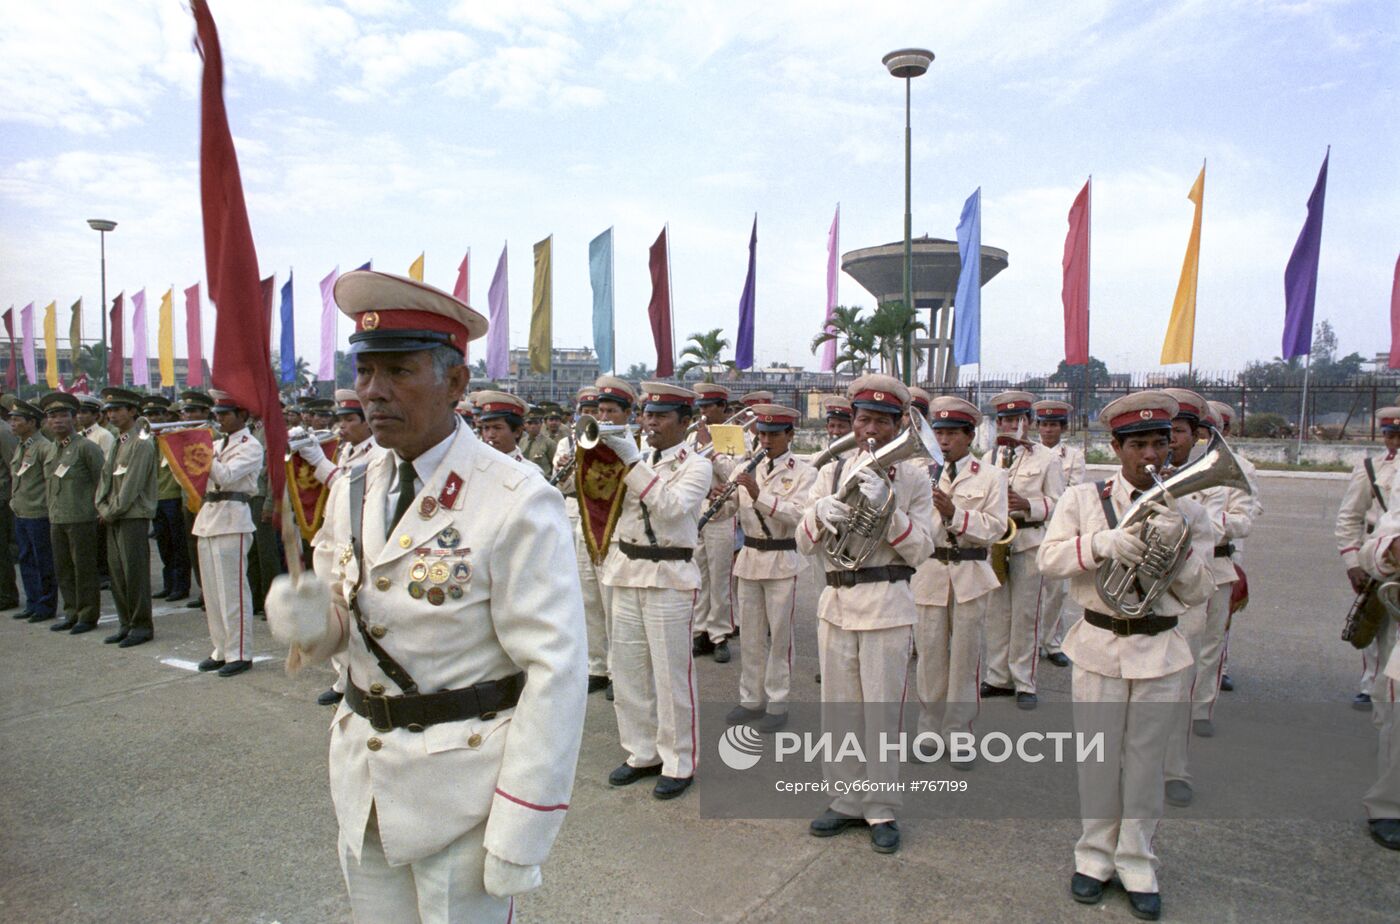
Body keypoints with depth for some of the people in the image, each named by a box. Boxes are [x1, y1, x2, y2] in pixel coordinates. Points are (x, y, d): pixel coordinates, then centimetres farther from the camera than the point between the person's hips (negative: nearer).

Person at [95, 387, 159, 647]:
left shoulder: (141, 443, -12)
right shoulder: (118, 443, 16)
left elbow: (131, 487, -16)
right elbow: (106, 477, 15)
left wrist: (111, 512, -11)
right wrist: (102, 507, 2)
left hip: (133, 518, -8)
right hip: (113, 519, 8)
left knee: (135, 573, -3)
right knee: (118, 574, 12)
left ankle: (141, 626, 5)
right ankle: (126, 623, 21)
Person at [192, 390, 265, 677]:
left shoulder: (251, 447, -6)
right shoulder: (217, 444, 17)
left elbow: (225, 476, -18)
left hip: (232, 520, -8)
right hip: (208, 517, 8)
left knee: (233, 590, -4)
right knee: (212, 590, 12)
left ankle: (240, 654, 3)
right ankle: (221, 649, 22)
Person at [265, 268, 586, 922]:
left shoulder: (515, 501, -20)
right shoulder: (351, 490, 2)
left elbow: (555, 670, -20)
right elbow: (347, 616, 10)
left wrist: (518, 832, -19)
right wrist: (313, 622, -14)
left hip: (464, 789, -6)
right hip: (363, 785, 6)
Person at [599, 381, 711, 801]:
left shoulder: (696, 465, -4)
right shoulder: (635, 461, 14)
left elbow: (670, 506, -21)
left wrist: (632, 460, -24)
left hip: (669, 577, -6)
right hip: (625, 572, 6)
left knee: (670, 675, 0)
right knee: (626, 670, 12)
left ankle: (679, 764, 14)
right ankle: (642, 753, 27)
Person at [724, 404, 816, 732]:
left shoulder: (804, 472, -6)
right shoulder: (746, 469, 7)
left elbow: (798, 514, -21)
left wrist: (759, 495, -29)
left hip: (782, 562, -4)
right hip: (748, 558, 4)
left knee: (779, 636, 5)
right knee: (750, 636, 13)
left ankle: (777, 704, 17)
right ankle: (751, 699, 26)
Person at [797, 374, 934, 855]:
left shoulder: (913, 480, 0)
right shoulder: (831, 473, 7)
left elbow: (920, 549, -8)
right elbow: (804, 544, 4)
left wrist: (886, 505, -20)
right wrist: (820, 511, -16)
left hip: (886, 606, -3)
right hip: (836, 603, 4)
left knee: (881, 713, 1)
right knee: (837, 710, 11)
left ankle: (882, 811, 17)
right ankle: (846, 801, 27)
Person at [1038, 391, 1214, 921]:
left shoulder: (1186, 512, 2)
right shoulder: (1083, 499, -2)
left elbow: (1198, 593, 0)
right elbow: (1048, 559, -10)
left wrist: (1174, 546, -17)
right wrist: (1105, 543, -23)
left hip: (1162, 652, 1)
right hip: (1099, 647, -1)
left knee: (1146, 762, 10)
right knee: (1098, 758, 10)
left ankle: (1137, 867, 26)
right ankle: (1095, 858, 27)